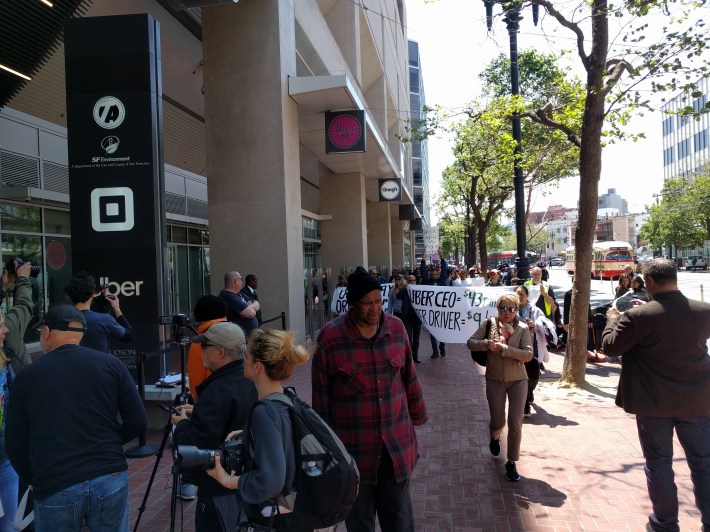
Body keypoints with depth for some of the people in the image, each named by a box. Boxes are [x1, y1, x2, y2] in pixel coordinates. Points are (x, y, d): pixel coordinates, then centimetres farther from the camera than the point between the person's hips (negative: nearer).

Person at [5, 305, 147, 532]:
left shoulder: (26, 376, 0)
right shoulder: (110, 364, -1)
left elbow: (15, 445, 5)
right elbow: (138, 421, -1)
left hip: (53, 488, 0)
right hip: (110, 480, 0)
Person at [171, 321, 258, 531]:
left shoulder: (217, 394, -28)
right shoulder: (250, 382, -1)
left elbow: (196, 446, -27)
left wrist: (182, 423, -8)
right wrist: (197, 413, 8)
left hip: (220, 488, -8)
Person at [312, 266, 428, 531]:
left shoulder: (396, 328, -2)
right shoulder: (330, 337, -13)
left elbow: (409, 378, 9)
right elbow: (321, 395, -5)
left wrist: (417, 416, 18)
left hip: (397, 444, 3)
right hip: (353, 449, -2)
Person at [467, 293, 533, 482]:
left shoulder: (522, 328, -9)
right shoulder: (489, 324, -5)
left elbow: (528, 354, -19)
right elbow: (470, 342, -3)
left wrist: (504, 349, -27)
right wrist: (487, 343, -22)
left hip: (518, 381, -1)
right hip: (495, 381, 1)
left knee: (515, 423, -1)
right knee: (497, 422, 8)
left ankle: (511, 463, 15)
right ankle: (495, 438, 45)